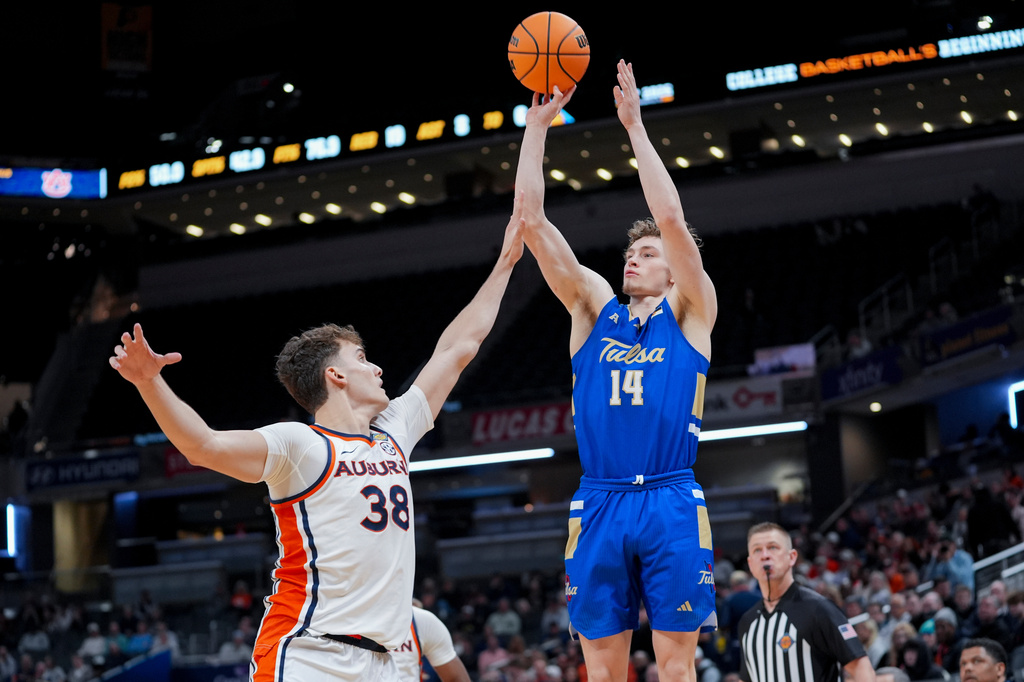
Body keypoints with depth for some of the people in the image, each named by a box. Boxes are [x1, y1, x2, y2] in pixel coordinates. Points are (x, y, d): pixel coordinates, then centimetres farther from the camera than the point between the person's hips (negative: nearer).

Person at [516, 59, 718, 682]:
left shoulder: (690, 313, 10)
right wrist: (537, 126, 5)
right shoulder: (593, 309, 17)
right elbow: (533, 223, 10)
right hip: (599, 507, 3)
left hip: (672, 504, -3)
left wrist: (635, 125, -3)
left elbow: (672, 219, -4)